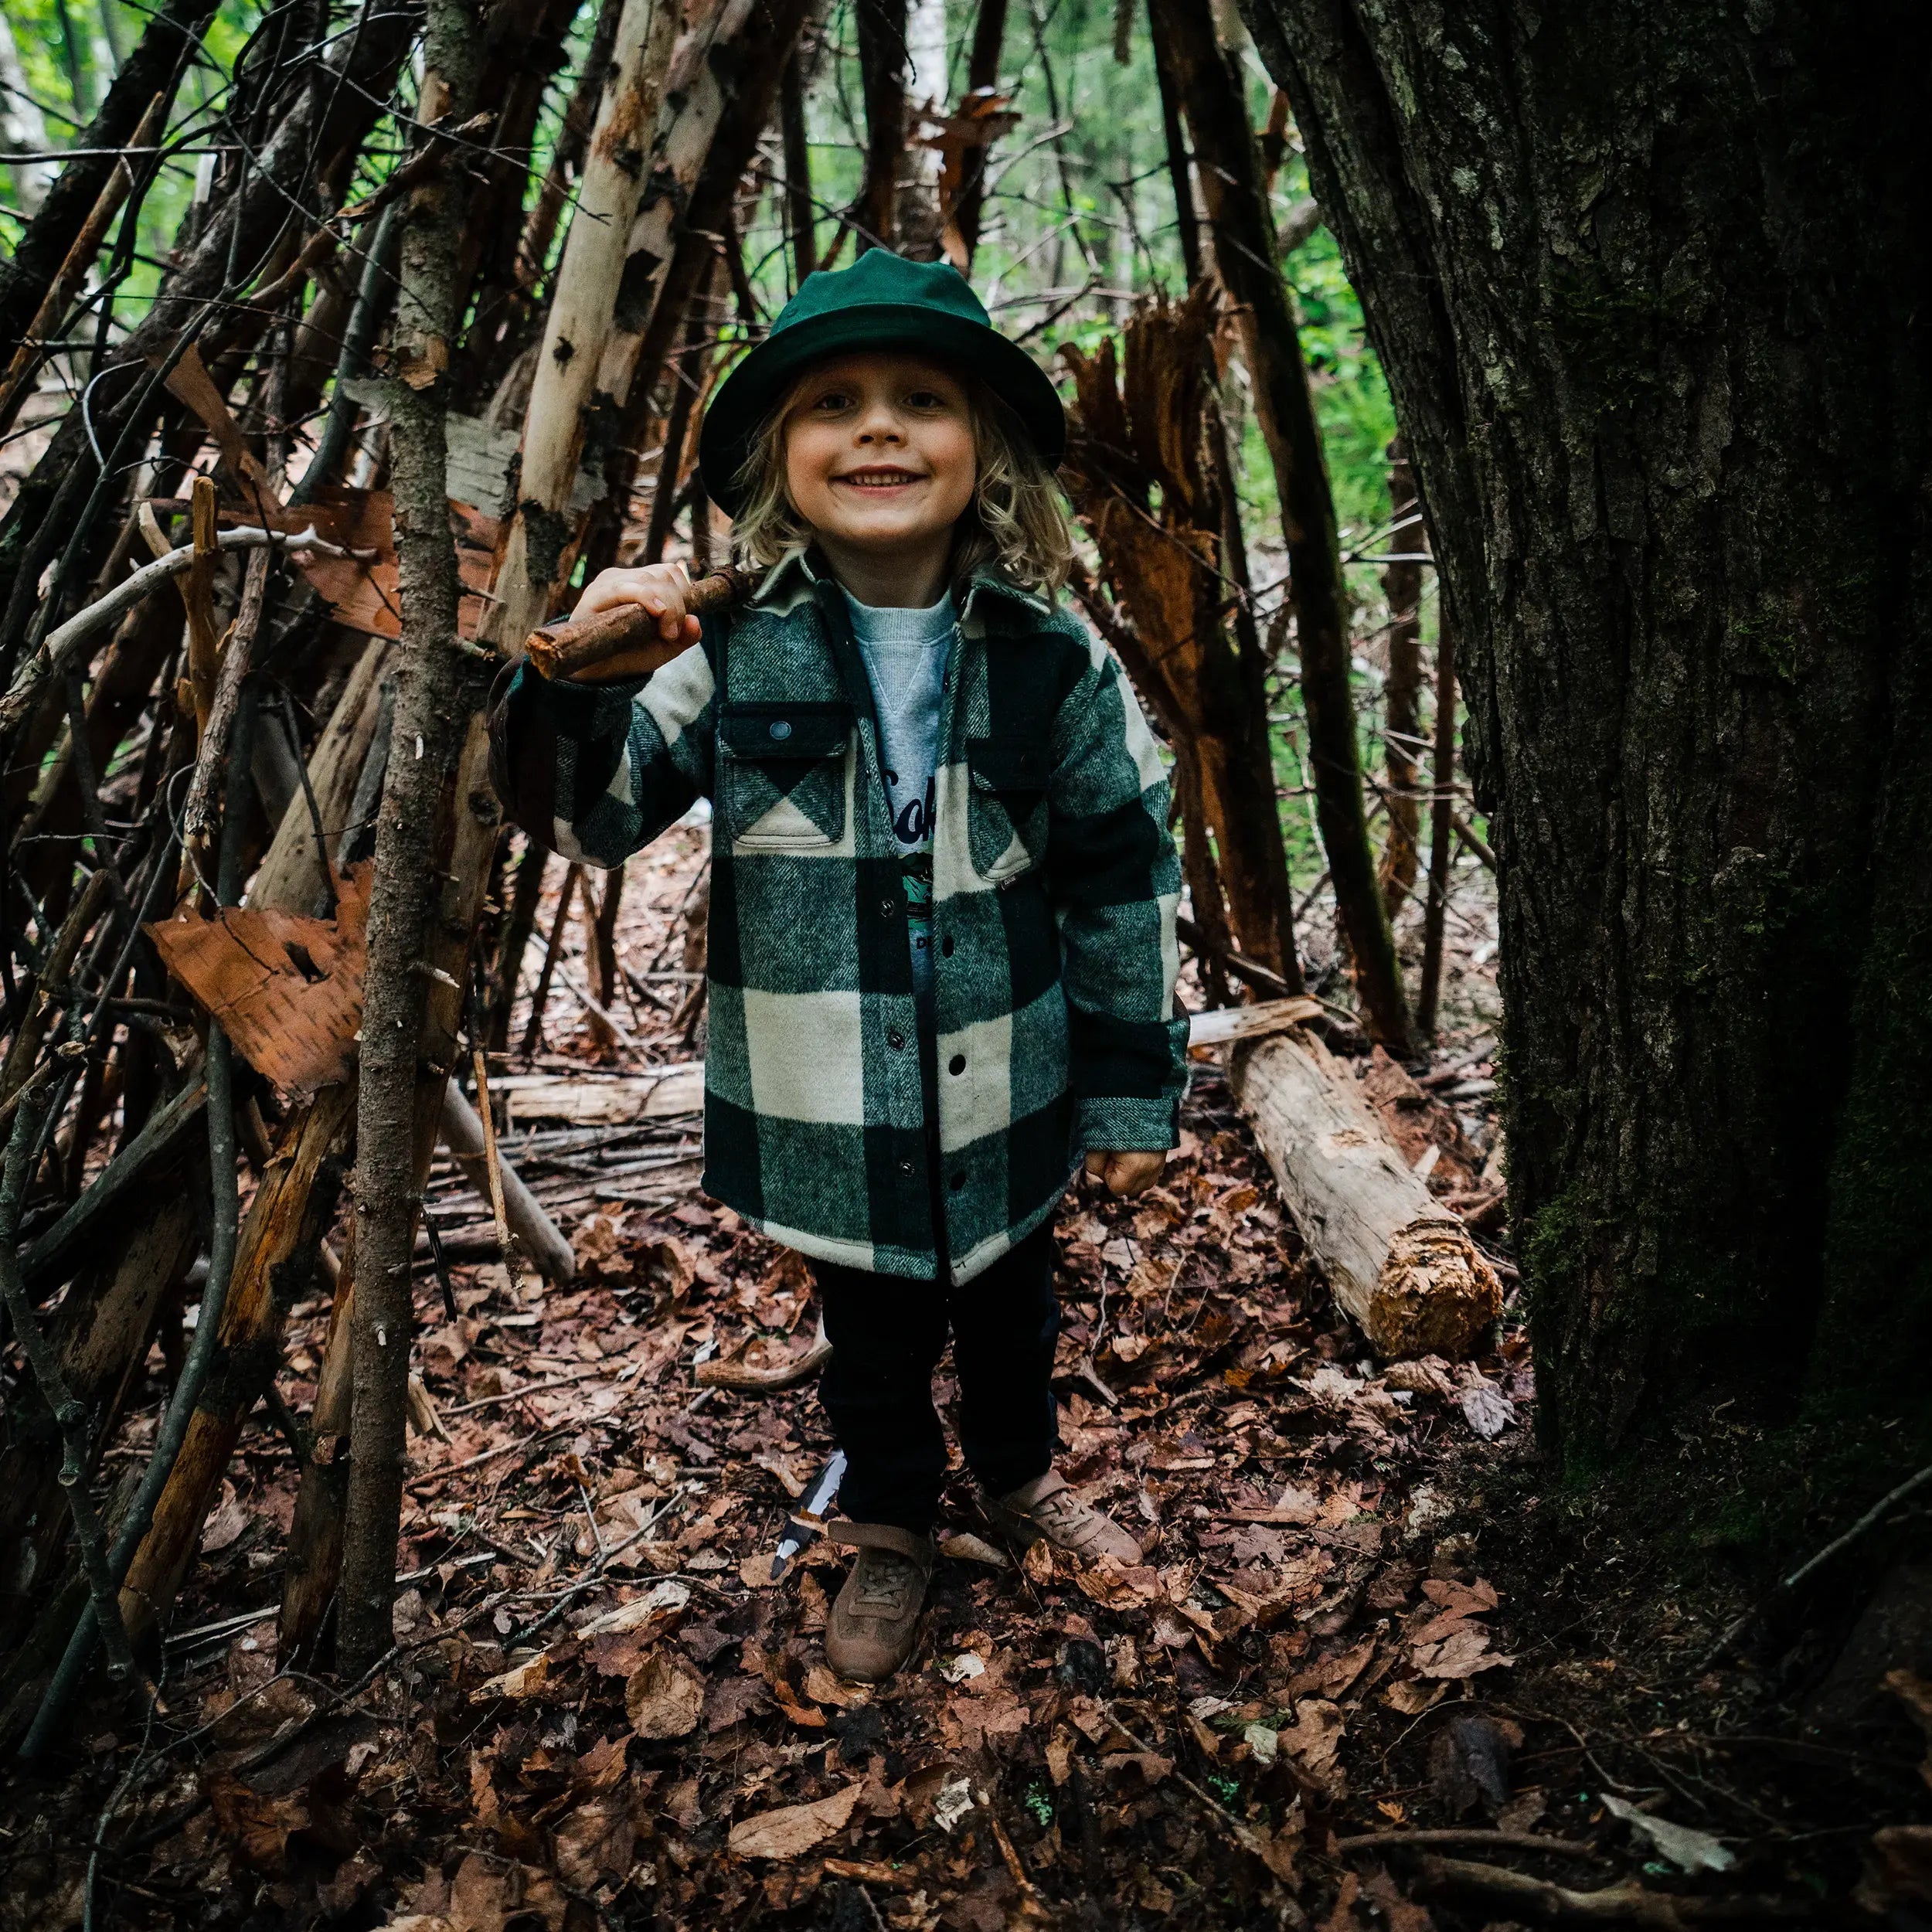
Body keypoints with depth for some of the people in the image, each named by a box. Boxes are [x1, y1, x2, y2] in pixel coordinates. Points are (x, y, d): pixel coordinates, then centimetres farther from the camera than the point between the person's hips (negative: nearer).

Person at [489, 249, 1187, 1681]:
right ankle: (891, 1528, 47)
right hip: (828, 1110, -1)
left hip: (1008, 1095, 1)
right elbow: (588, 814, -6)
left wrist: (1137, 1092, 0)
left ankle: (1021, 1472, 55)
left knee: (1011, 1308, 25)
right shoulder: (734, 654, -11)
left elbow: (1126, 883, -3)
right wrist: (580, 680, -27)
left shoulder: (1054, 661, -9)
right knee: (872, 1336, 19)